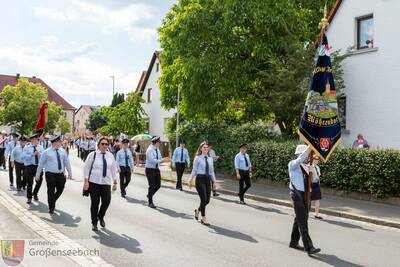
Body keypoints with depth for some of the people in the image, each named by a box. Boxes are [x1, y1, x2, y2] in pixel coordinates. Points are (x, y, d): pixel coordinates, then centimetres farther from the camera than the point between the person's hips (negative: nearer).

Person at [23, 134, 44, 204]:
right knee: (30, 182, 1)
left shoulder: (40, 147, 10)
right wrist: (32, 155, -21)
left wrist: (39, 154, -18)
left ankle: (35, 194, 30)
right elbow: (25, 157, -11)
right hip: (30, 166, -3)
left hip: (39, 166, 3)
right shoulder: (26, 148, 2)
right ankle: (29, 197, 13)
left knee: (39, 181, 5)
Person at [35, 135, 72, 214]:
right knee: (51, 191, 1)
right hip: (50, 174, -4)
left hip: (60, 174, 4)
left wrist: (69, 172, 11)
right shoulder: (46, 152, -6)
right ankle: (51, 208, 17)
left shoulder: (62, 151, 6)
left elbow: (67, 162, 10)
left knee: (60, 190, 11)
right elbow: (41, 164, 0)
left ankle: (52, 201, 39)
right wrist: (38, 175, 2)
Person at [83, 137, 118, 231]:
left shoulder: (110, 156, 9)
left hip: (106, 183, 3)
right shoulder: (92, 155, -1)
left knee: (107, 201, -8)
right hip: (94, 182, -2)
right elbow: (86, 168, -1)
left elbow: (113, 169, 14)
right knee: (95, 202, 2)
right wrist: (86, 181, -6)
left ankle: (100, 216, 22)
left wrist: (115, 182, 12)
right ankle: (94, 223, 18)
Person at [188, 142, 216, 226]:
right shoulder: (197, 158, -3)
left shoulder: (210, 159, 10)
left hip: (208, 179, 5)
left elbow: (212, 171, 14)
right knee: (203, 199, -8)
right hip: (200, 179, -5)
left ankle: (198, 210, 36)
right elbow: (194, 170, -1)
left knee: (207, 200, 5)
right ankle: (203, 218, 7)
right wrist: (190, 180, -7)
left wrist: (214, 181, 11)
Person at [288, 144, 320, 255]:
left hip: (304, 194, 8)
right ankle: (309, 247, -14)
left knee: (299, 219, 15)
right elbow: (300, 159, -30)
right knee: (302, 221, -11)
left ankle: (294, 242, 28)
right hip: (297, 194, -8)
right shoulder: (292, 164, -8)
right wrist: (310, 147, -32)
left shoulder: (304, 166, 13)